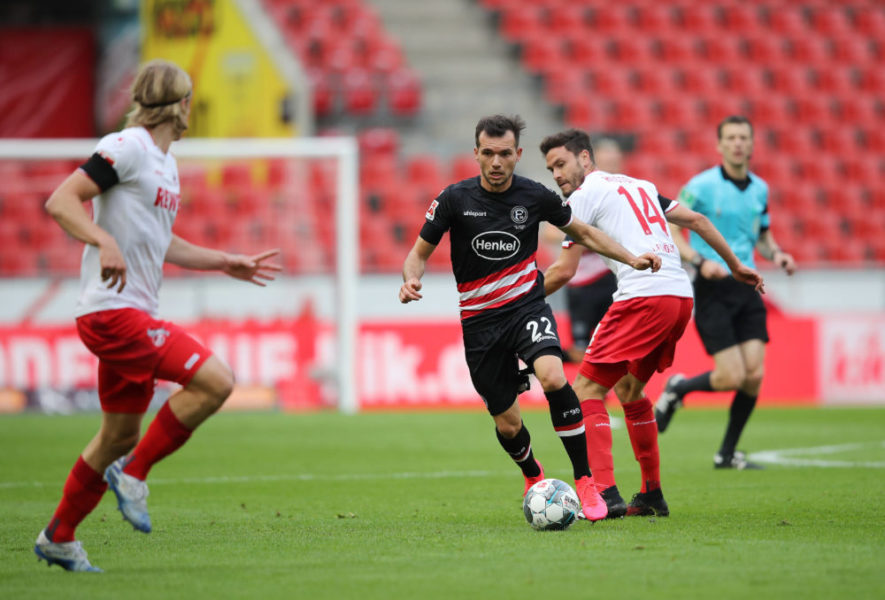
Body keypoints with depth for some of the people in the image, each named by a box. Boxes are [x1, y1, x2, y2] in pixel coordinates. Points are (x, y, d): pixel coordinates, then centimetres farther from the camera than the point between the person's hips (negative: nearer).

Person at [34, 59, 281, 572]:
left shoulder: (166, 163, 19)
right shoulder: (127, 148, -10)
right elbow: (59, 202, -17)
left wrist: (227, 263, 30)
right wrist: (104, 243, -31)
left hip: (134, 314, 10)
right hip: (113, 312, -10)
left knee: (121, 434, 14)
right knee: (216, 381, -18)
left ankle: (59, 538, 27)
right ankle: (133, 473, -6)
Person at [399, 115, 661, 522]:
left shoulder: (535, 197, -4)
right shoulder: (455, 199, -7)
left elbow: (582, 232, 13)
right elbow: (420, 251, 3)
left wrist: (631, 259, 4)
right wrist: (411, 280, -20)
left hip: (527, 305, -1)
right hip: (480, 321, 1)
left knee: (553, 378, -31)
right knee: (507, 424, 4)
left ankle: (585, 482, -19)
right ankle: (533, 476, 41)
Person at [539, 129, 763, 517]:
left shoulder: (584, 196, 3)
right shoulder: (638, 186, 26)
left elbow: (564, 270, 1)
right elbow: (696, 220, 28)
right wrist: (735, 266, 36)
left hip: (643, 295, -8)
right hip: (681, 295, 8)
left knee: (587, 389, -4)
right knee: (628, 387, 25)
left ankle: (606, 494, -19)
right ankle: (652, 496, 26)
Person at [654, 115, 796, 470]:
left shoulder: (760, 189, 10)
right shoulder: (702, 186, -8)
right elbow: (669, 229, -7)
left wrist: (776, 254, 3)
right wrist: (699, 260, -20)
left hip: (747, 287, 5)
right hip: (713, 290, -5)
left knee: (754, 375, -5)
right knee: (732, 377, -14)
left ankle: (727, 454, 11)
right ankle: (678, 389, 17)